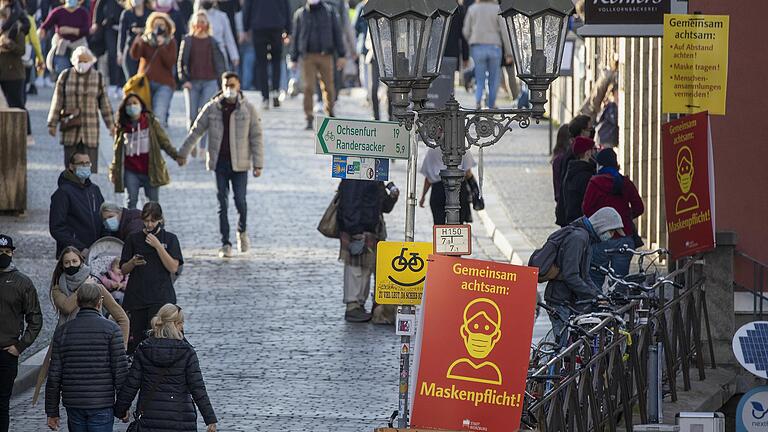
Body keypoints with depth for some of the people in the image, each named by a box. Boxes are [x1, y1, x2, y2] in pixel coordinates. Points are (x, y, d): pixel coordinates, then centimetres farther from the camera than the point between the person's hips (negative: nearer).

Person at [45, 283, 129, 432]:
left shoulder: (62, 331, 4)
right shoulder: (111, 329, -5)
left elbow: (54, 375, 4)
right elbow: (120, 370, -8)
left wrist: (52, 412, 10)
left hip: (73, 406, 3)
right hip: (102, 404, -3)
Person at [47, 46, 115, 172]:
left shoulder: (98, 78, 5)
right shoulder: (65, 76, 3)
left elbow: (105, 103, 9)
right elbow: (57, 101, 5)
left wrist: (110, 125, 9)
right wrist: (52, 124, 3)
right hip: (70, 128, 0)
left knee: (90, 165, -4)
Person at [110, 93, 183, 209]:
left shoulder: (151, 122, 2)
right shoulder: (122, 127, 7)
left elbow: (164, 141, 2)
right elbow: (117, 152, 13)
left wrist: (175, 155, -10)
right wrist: (113, 171, 10)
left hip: (150, 169, -1)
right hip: (131, 171, 1)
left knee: (153, 201, 4)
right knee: (131, 201, -1)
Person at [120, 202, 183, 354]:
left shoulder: (170, 239, 6)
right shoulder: (133, 239, 11)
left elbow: (173, 267, -4)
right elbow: (123, 270, 11)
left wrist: (157, 246, -10)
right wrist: (133, 263, -11)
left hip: (161, 297, -3)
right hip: (135, 298, 3)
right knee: (134, 342, -1)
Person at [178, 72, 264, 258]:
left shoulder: (248, 109, 1)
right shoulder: (212, 108, 5)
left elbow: (257, 137, 1)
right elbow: (196, 131, 12)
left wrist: (258, 164, -5)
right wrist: (183, 153, 12)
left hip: (239, 164, -1)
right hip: (219, 162, 1)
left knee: (240, 201, -5)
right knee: (222, 204, 0)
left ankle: (242, 231, 24)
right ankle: (225, 243, 5)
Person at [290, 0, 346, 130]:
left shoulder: (329, 12, 7)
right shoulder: (300, 14, 9)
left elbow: (337, 33, 7)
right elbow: (296, 37, 13)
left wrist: (341, 55, 2)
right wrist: (293, 59, 11)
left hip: (325, 56, 0)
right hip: (308, 56, 0)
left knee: (328, 87, 4)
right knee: (308, 87, -8)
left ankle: (329, 112, 25)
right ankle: (309, 119, -6)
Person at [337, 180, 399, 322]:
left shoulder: (377, 181, 15)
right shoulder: (353, 181, -13)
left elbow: (384, 207, 22)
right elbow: (349, 206, -19)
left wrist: (392, 197, 0)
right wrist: (355, 233, -23)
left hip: (372, 232, 9)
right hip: (358, 232, -9)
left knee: (366, 270, 12)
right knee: (355, 268, -6)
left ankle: (360, 304, 19)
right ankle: (352, 307, -2)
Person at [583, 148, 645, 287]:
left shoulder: (595, 183, -7)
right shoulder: (626, 183, 4)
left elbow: (586, 208, -9)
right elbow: (639, 208, 5)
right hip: (625, 238, 4)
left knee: (595, 279, 4)